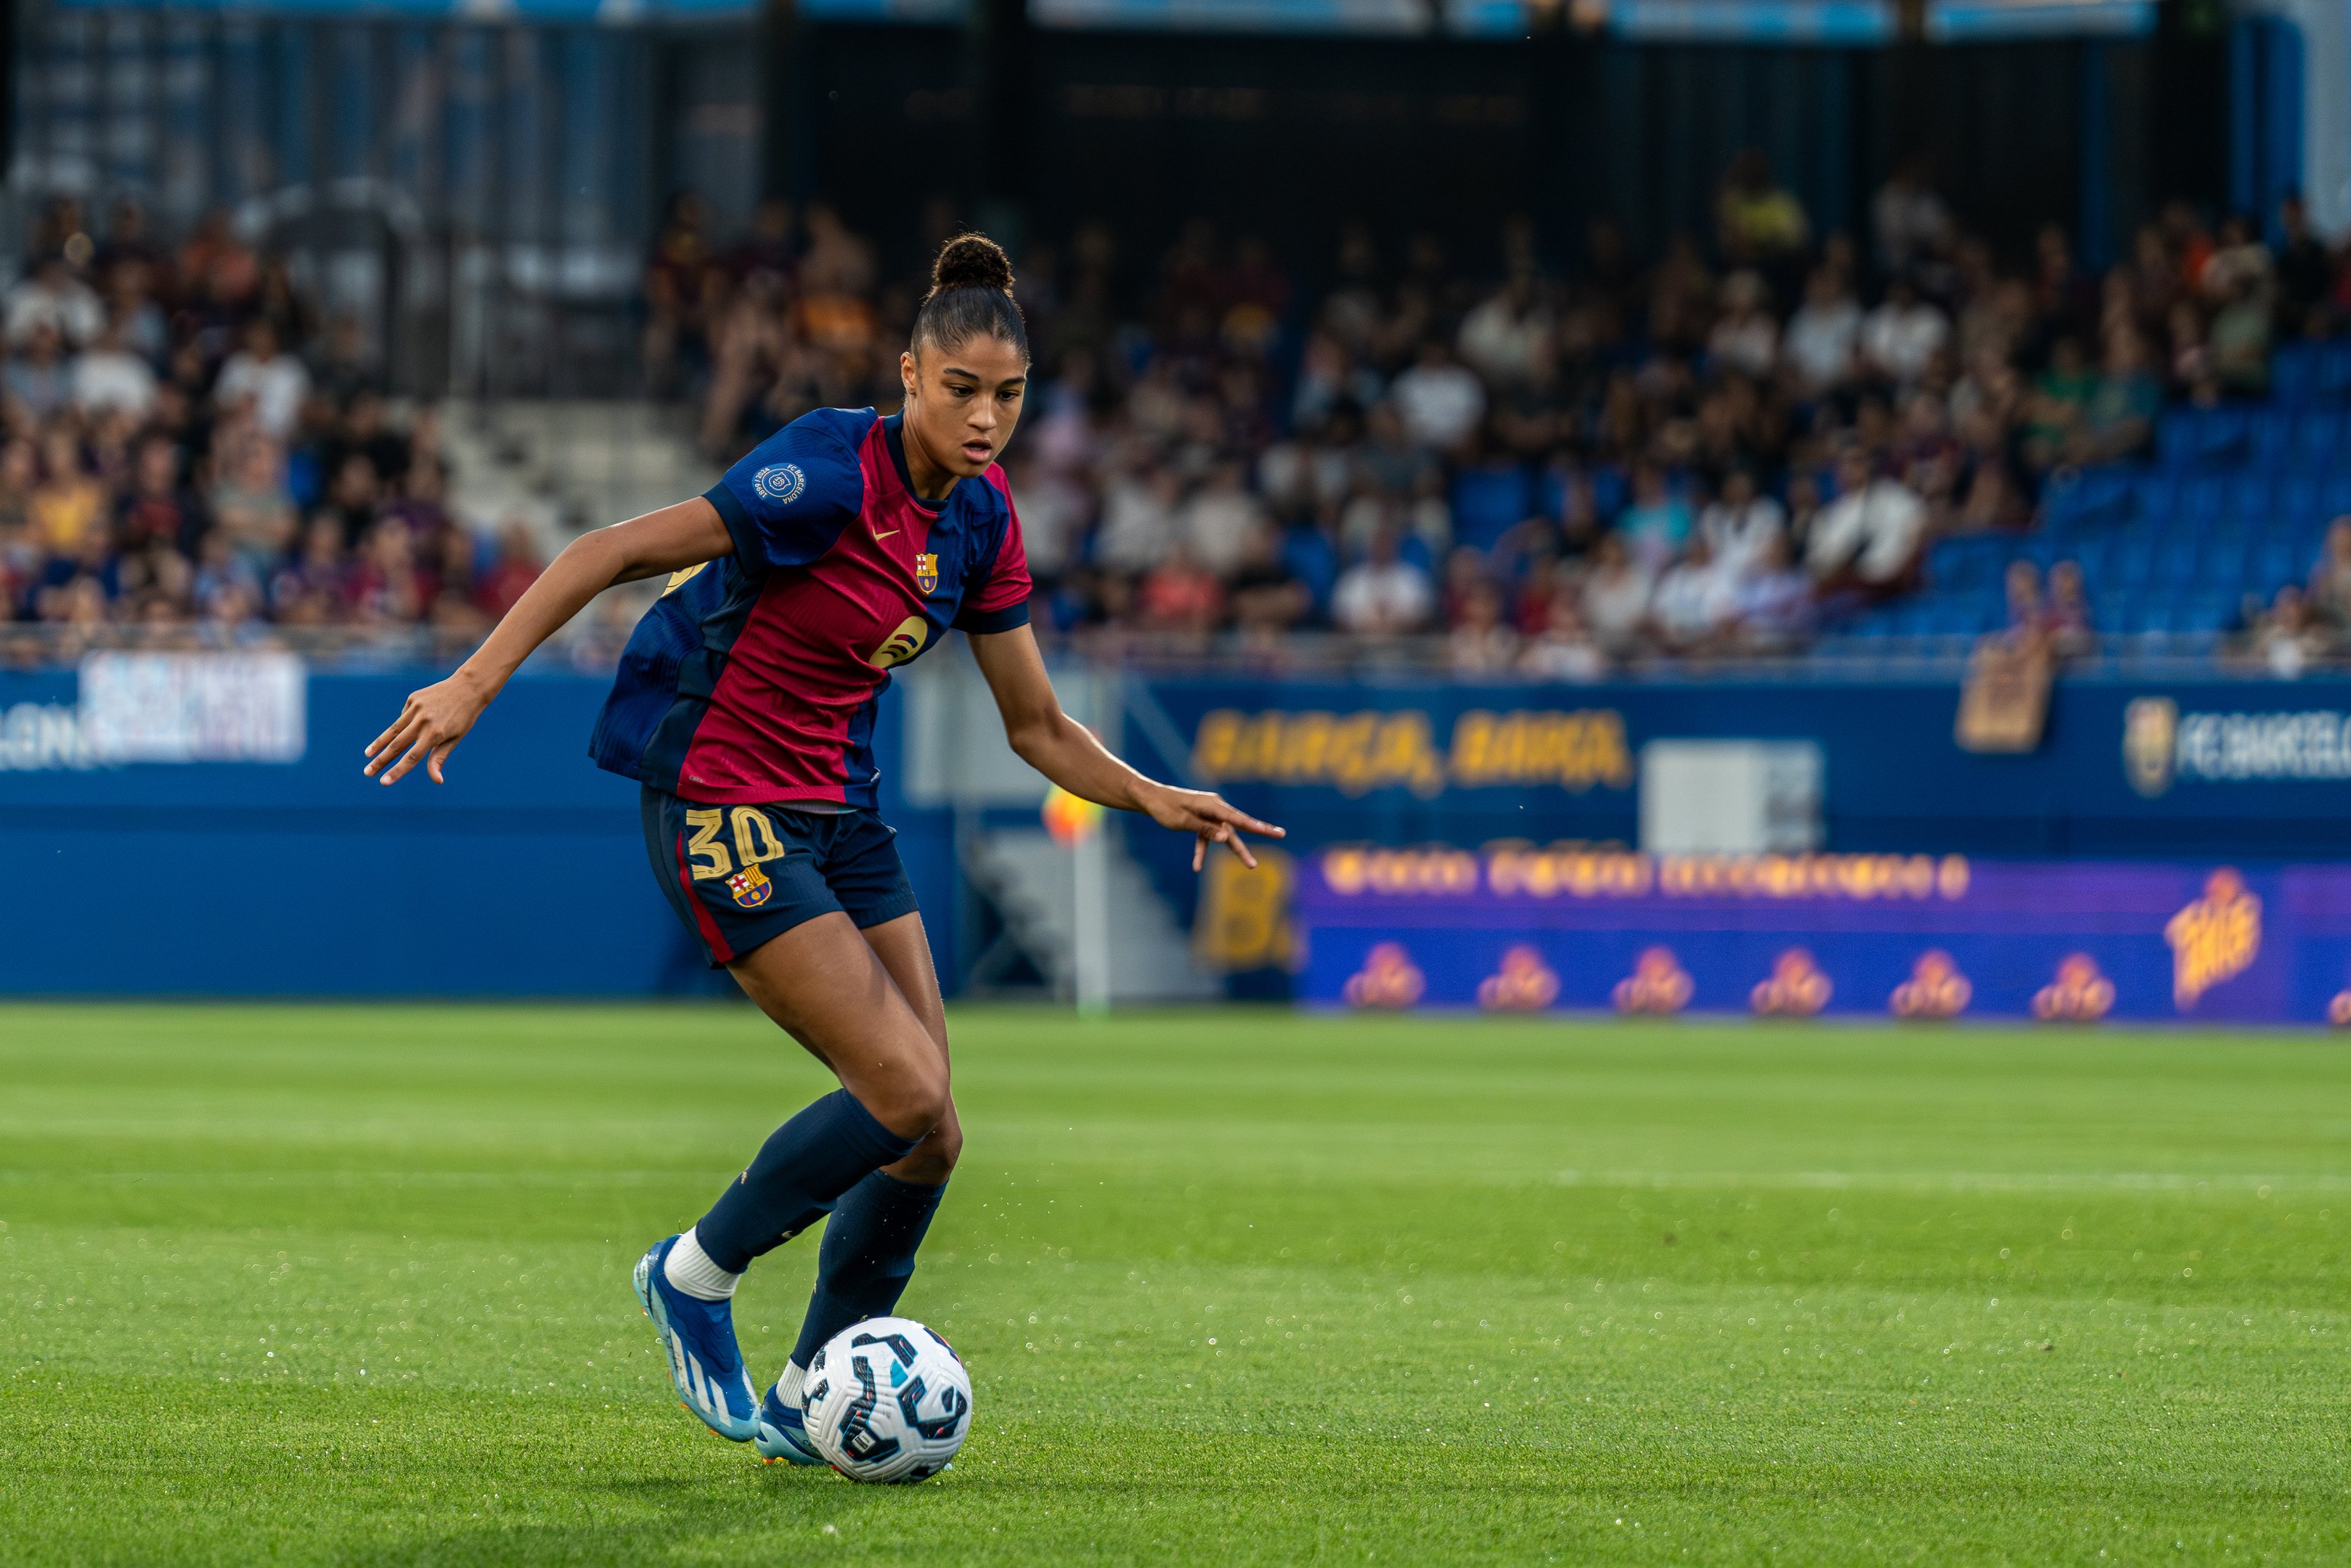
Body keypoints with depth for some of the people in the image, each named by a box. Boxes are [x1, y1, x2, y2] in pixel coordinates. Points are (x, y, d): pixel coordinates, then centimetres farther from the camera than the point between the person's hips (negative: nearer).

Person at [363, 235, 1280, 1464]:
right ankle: (696, 1277, 6)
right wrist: (473, 684, -26)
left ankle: (807, 1400, 18)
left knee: (929, 1135, 1)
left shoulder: (981, 520, 3)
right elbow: (612, 554, -20)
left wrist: (1149, 798, -4)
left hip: (838, 809, 8)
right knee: (909, 1094, -16)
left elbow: (1036, 727, 12)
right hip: (722, 808, -8)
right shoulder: (831, 472, -20)